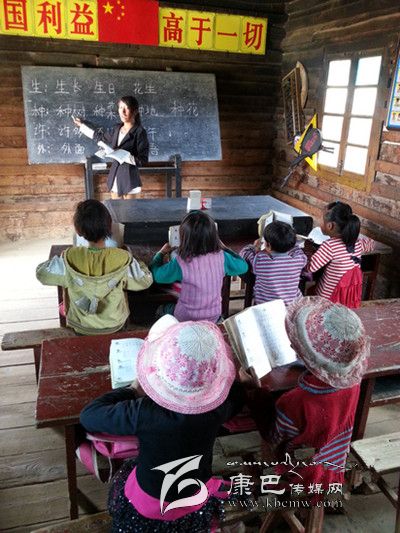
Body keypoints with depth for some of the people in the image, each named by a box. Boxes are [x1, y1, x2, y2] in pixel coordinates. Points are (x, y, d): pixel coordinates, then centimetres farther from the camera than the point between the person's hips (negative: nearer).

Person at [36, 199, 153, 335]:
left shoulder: (69, 258, -24)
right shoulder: (122, 259, -25)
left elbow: (41, 273, -8)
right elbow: (146, 281, -11)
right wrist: (136, 262, 6)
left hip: (81, 326, 0)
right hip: (115, 324, 0)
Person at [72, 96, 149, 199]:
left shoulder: (139, 132, -13)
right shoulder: (118, 128, 7)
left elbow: (143, 160, -15)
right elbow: (102, 137, 26)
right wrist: (82, 125, 32)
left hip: (129, 177, -7)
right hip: (115, 175, 7)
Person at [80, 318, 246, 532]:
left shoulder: (144, 413, -36)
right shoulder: (219, 405, -26)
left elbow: (88, 416, -20)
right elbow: (238, 394, -1)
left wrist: (134, 390, -12)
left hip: (147, 509, -2)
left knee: (125, 472, 28)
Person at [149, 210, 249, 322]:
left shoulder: (181, 263, -24)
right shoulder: (222, 257, -17)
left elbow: (156, 274, -9)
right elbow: (243, 266, 1)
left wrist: (161, 253, 8)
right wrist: (224, 248, 12)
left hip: (186, 319, -2)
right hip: (214, 317, 3)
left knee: (162, 310, 27)